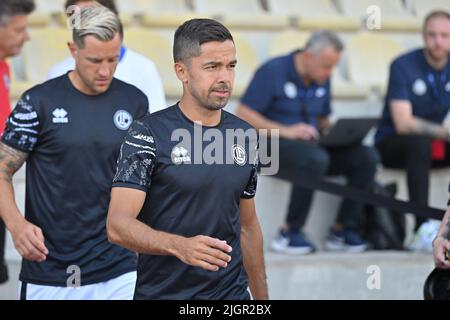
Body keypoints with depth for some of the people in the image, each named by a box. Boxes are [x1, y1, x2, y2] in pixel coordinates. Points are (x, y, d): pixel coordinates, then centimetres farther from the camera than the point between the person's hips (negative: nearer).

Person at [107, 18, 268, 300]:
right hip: (162, 292, -4)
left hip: (232, 293, 4)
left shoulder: (244, 136, 5)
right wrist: (179, 246, -34)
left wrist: (262, 296, 14)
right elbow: (118, 225, -18)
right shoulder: (148, 134, -11)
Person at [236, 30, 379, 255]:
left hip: (312, 145, 7)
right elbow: (243, 115, -14)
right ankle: (290, 233, -24)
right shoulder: (273, 71, -10)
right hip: (273, 145, -7)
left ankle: (343, 229, -8)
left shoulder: (321, 79, 11)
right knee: (316, 159, -39)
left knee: (366, 157, -14)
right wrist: (285, 131, -23)